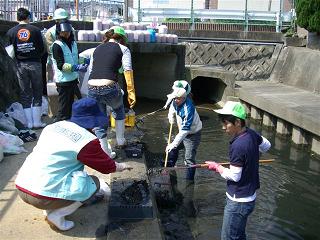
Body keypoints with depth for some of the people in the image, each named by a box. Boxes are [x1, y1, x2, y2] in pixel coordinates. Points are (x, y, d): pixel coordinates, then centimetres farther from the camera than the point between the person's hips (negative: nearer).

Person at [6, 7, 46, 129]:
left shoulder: (11, 32, -1)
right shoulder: (35, 30, -4)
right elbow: (42, 49, -2)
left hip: (21, 65, 1)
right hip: (35, 64, -1)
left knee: (25, 94, 8)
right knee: (37, 93, 8)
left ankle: (29, 122, 10)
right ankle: (37, 122, 9)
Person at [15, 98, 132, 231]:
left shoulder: (53, 126, 10)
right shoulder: (87, 140, -12)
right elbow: (107, 166, 2)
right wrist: (121, 166, 24)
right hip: (43, 196, -8)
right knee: (95, 184, 7)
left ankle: (49, 209, 16)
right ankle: (56, 215, 1)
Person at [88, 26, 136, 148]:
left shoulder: (97, 49, 22)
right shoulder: (123, 49, 9)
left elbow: (91, 70, 20)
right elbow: (128, 71, -3)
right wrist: (131, 92, -3)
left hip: (91, 88, 3)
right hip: (109, 87, -3)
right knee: (118, 110, 28)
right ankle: (120, 141, 36)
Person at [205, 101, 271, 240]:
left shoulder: (238, 146, -28)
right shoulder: (252, 134, -2)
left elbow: (234, 176, -21)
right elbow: (266, 146, 17)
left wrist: (217, 167, -7)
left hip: (239, 201, -9)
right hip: (249, 196, 9)